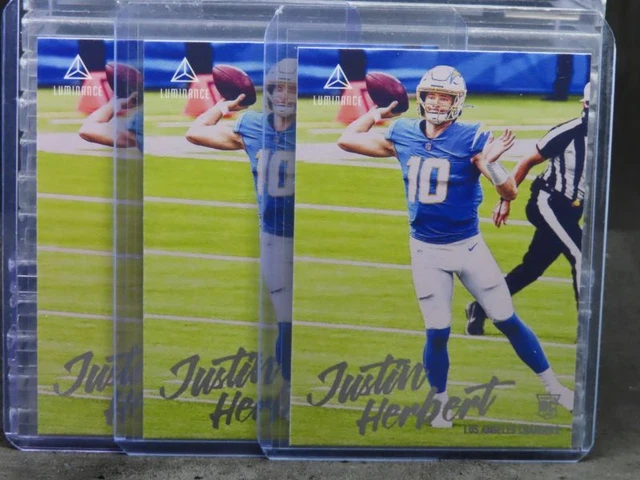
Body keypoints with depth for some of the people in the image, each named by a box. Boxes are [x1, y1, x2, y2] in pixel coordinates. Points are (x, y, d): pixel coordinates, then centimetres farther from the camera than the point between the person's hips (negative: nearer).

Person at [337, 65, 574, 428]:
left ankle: (554, 387, 24)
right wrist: (377, 112, 2)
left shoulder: (472, 138, -13)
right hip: (426, 251, 2)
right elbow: (347, 140, 4)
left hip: (468, 245, -1)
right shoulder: (402, 135, -3)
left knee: (508, 321, 6)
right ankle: (441, 404, 27)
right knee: (437, 333, 5)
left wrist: (490, 164, -36)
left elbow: (510, 193, -18)